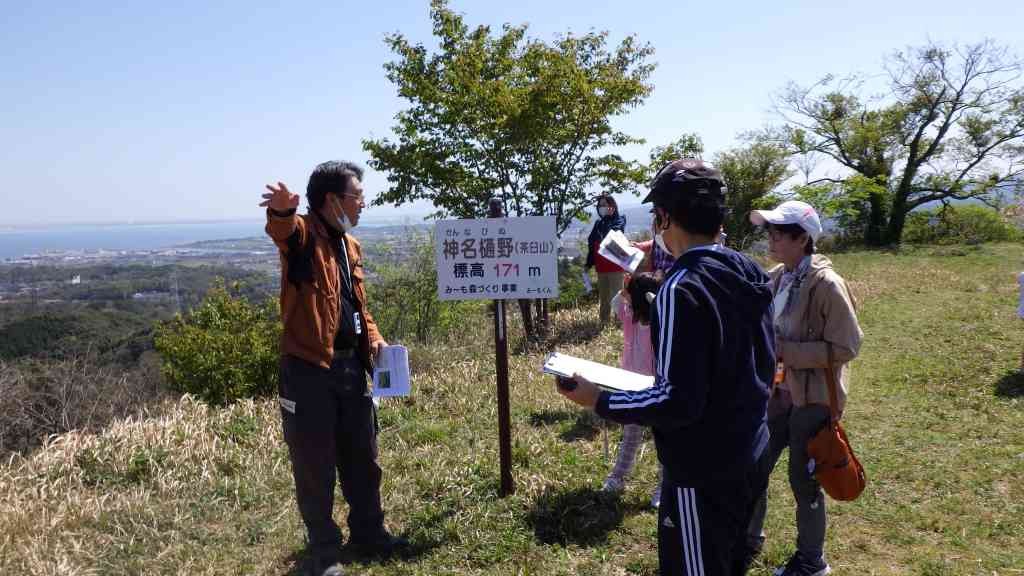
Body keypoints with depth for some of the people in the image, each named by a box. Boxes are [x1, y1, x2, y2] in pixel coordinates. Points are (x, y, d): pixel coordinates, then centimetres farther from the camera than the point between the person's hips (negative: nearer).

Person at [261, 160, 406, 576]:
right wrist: (281, 210, -61)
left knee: (362, 459, 18)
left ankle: (369, 534, 36)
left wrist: (372, 336, 7)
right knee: (314, 467, 5)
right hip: (308, 370, -7)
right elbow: (282, 229, -37)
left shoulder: (351, 245, 13)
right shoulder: (302, 234, -11)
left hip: (351, 366, 8)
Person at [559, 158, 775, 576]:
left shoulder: (682, 288, -25)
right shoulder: (749, 274, 2)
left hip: (703, 473, -8)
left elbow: (678, 402, -26)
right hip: (749, 459, 9)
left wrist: (600, 401, -16)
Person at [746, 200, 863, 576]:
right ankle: (749, 538, 37)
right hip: (778, 392, 7)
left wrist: (786, 351, -23)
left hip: (814, 398, -7)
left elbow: (846, 347, -19)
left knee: (804, 479, 7)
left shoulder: (827, 284, -20)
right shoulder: (774, 278, 2)